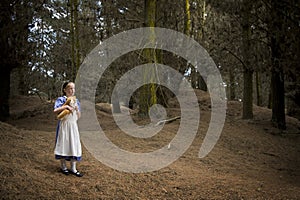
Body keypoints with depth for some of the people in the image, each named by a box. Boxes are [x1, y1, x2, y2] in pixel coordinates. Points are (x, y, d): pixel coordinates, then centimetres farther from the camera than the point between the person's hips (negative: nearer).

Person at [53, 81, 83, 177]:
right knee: (63, 144, 2)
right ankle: (63, 166, 17)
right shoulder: (61, 99, -6)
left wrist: (76, 109, -8)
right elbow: (55, 111, -22)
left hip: (73, 125, 5)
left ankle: (73, 168, 8)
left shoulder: (76, 101, 10)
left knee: (74, 145, 3)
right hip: (64, 125, -5)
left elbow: (78, 116, 10)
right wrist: (66, 106, -27)